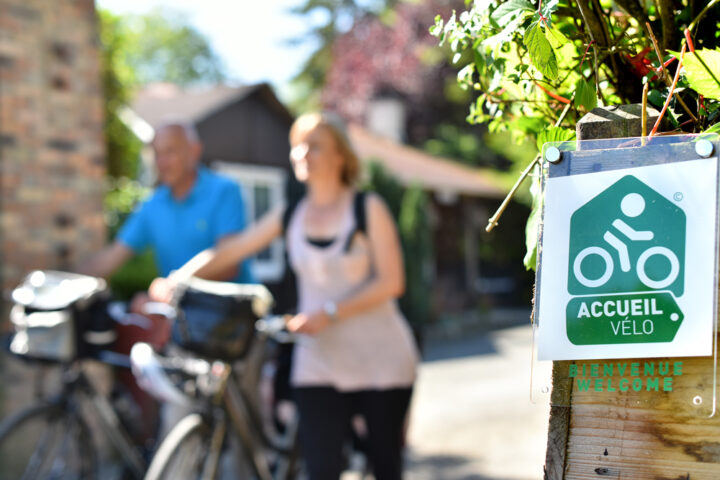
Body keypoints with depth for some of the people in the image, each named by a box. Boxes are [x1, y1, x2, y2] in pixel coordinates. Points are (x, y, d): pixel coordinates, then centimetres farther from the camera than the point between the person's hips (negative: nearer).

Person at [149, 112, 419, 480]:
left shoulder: (368, 208, -3)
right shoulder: (289, 217, 7)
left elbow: (390, 282, -10)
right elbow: (228, 251, 3)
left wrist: (329, 313, -19)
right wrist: (174, 280, -12)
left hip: (380, 362, -2)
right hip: (319, 363, 2)